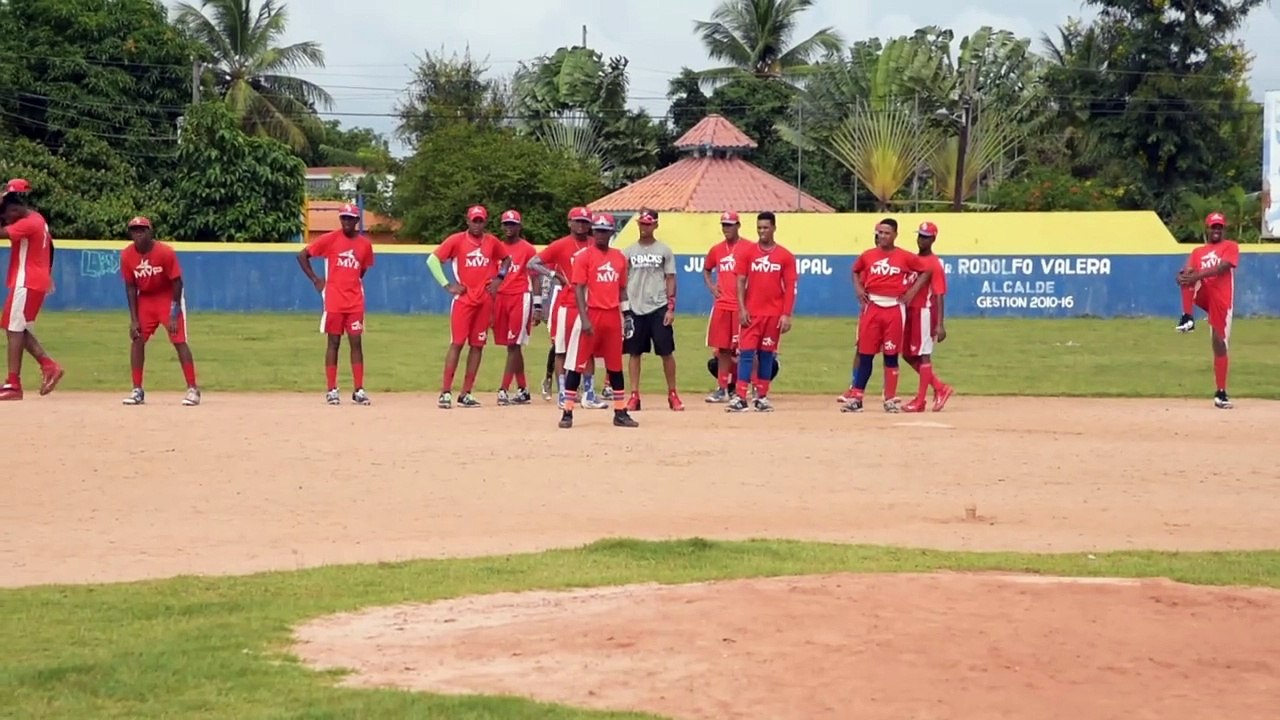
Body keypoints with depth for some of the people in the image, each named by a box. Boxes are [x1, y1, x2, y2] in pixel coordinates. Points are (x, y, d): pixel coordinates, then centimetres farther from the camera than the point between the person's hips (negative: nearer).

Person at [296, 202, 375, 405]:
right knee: (334, 343, 1)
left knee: (356, 343, 1)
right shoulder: (330, 239, -4)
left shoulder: (365, 244, 6)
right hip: (334, 300, -3)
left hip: (355, 301, 3)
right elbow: (302, 256, 0)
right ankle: (331, 390, 5)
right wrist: (315, 280, -2)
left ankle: (359, 390, 4)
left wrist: (354, 283, 11)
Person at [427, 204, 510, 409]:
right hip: (463, 299, -4)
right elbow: (432, 260, -5)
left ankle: (466, 393, 8)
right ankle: (446, 392, -10)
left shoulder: (492, 242, 7)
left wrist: (498, 278, 7)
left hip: (485, 300, 4)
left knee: (477, 345, 4)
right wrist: (447, 285, -8)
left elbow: (506, 259, 24)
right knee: (457, 344, -9)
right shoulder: (456, 240, -4)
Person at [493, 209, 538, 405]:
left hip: (520, 297, -6)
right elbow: (494, 277, 17)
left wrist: (538, 305, -8)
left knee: (514, 345, -9)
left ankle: (504, 390, -14)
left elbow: (535, 277, -2)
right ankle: (522, 390, 13)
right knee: (512, 346, 7)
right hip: (501, 298, 6)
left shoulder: (527, 249, -1)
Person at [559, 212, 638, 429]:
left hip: (613, 316, 5)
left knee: (615, 366, 10)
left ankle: (620, 412, 16)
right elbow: (578, 289, -11)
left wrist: (627, 315, 12)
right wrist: (584, 319, -19)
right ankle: (567, 412, -1)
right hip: (591, 315, -5)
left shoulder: (619, 257, 12)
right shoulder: (584, 256, -5)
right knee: (577, 365, -4)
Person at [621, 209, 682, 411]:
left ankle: (672, 394, 8)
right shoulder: (629, 251, 8)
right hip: (635, 309, 2)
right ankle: (634, 396, 6)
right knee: (634, 352, 3)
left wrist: (671, 308, -4)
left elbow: (670, 279, 3)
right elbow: (621, 280, 9)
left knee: (666, 352, 0)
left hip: (659, 308, -2)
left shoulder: (664, 250, 4)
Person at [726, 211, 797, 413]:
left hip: (774, 314, 0)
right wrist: (742, 309, -7)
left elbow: (790, 287, 1)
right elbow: (741, 282, 2)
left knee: (766, 355, 6)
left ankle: (762, 397, 12)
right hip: (751, 313, 0)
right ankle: (740, 397, -10)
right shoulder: (746, 252, 3)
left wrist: (787, 314, -6)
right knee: (746, 353, -6)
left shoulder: (785, 256, 2)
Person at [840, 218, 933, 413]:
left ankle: (890, 399, 9)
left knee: (891, 355, 2)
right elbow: (856, 271, 23)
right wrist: (858, 288, 7)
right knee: (865, 354, 2)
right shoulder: (867, 255, 7)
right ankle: (856, 397, 5)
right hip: (871, 307, 2)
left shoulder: (904, 257, 0)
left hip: (894, 309, -2)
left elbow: (926, 271, 7)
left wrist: (913, 291, -1)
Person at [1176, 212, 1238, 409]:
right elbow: (1188, 273, 5)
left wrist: (1196, 276, -26)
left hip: (1221, 300, -3)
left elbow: (1222, 267, -12)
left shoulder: (1230, 247, 6)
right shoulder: (1197, 252, 19)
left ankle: (1221, 393, 1)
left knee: (1219, 344, -3)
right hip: (1202, 295, 3)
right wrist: (1183, 277, -21)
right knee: (1188, 278, -28)